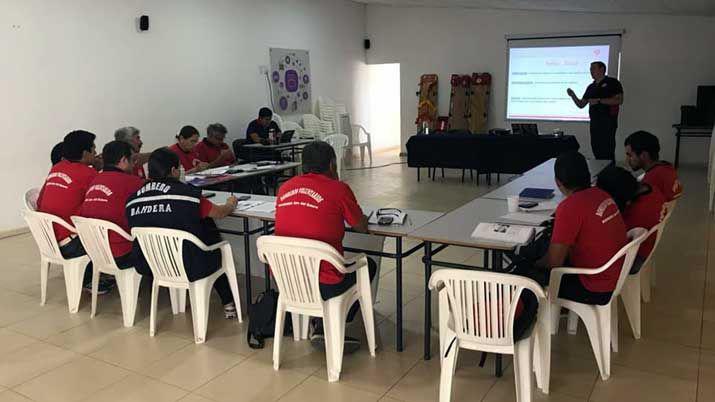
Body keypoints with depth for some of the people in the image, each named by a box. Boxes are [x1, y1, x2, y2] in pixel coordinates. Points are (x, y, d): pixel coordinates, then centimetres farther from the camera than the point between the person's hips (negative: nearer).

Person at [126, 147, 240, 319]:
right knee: (216, 248, 25)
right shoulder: (186, 192, -13)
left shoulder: (132, 200, -3)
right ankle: (228, 303, 32)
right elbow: (220, 213, 3)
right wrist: (231, 204, 27)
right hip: (189, 269, -4)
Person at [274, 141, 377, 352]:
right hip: (323, 286, -6)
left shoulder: (285, 188, 7)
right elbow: (362, 227, 3)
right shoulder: (338, 189, -9)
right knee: (367, 265, 23)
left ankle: (321, 326, 26)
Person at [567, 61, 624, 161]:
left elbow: (619, 100, -11)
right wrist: (573, 95, 1)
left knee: (607, 151, -9)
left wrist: (599, 101, -15)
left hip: (608, 122, -6)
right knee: (596, 151, 6)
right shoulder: (591, 87, 18)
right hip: (594, 122, 6)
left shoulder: (612, 82, 0)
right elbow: (581, 105, 18)